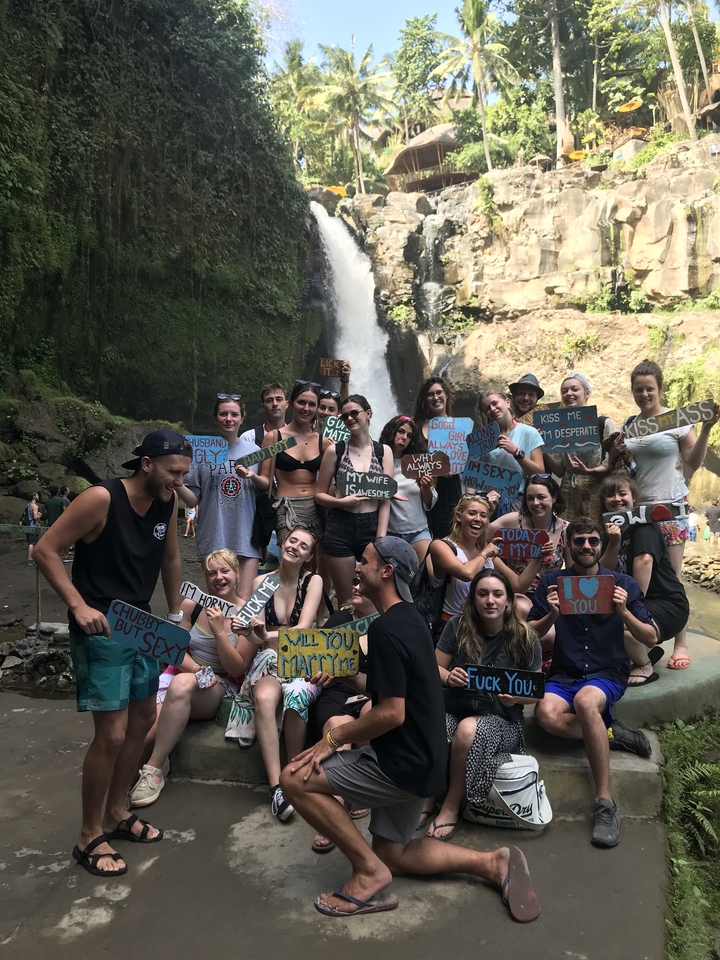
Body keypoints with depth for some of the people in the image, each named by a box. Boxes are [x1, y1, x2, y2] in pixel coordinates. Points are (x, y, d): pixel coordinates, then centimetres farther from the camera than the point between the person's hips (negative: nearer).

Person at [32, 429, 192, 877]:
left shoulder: (168, 501, -1)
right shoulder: (102, 498, -20)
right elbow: (46, 550, -15)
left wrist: (176, 614, 15)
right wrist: (78, 605, -22)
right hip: (100, 627, -7)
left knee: (143, 718, 16)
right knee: (113, 733, -6)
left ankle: (117, 812, 36)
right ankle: (90, 836, 16)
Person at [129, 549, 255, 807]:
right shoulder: (191, 604, -2)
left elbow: (237, 669, -8)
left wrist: (219, 630, -20)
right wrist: (197, 670, -17)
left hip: (220, 687, -2)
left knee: (181, 684, -37)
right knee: (142, 735, -28)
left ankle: (153, 770, -26)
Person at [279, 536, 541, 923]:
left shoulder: (386, 629, -23)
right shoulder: (410, 618, 8)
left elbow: (391, 714, -25)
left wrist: (334, 738, -15)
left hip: (404, 763, -10)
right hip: (420, 757, 10)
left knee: (295, 778, -8)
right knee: (392, 855, 21)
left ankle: (369, 872, -1)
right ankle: (493, 863, 16)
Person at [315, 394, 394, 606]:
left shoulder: (383, 451, 4)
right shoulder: (335, 450, 2)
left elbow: (385, 499, -1)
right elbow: (319, 494, 5)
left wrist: (381, 538, -9)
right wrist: (342, 501, -14)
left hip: (372, 527, 1)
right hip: (340, 529, -1)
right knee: (346, 600, 7)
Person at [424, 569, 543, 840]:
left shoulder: (524, 638, -5)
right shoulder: (457, 627, -3)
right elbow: (434, 668, 6)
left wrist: (516, 697, -20)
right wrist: (449, 677, -16)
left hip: (503, 721, -1)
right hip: (456, 708, 1)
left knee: (468, 730, -36)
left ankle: (452, 807, -13)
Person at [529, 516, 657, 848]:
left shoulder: (622, 583, 3)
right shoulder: (551, 582, 5)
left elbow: (651, 639, 1)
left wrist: (624, 612, -17)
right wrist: (551, 614, -16)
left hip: (608, 674, -1)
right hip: (563, 675, 2)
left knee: (585, 700, -37)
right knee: (547, 713, -32)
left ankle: (605, 803, -28)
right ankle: (612, 733, -9)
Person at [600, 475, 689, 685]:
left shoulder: (643, 524, -12)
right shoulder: (610, 529, 8)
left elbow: (644, 560, -30)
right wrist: (613, 543, -18)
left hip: (668, 605, -8)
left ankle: (644, 667, -1)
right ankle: (647, 650, 19)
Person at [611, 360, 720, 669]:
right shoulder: (628, 424, 11)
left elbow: (693, 463, -5)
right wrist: (615, 454, -4)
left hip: (670, 507, -5)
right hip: (635, 507, 5)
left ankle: (681, 643, 7)